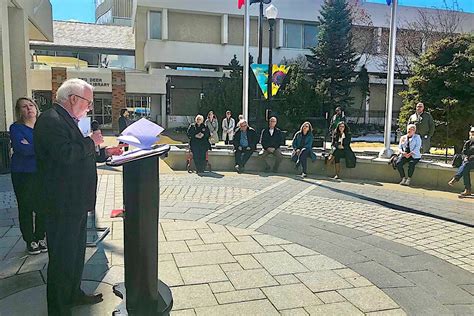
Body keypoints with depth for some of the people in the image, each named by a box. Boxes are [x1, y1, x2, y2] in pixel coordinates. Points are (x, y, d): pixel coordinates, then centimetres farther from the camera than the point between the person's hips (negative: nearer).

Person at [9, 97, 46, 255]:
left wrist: (29, 146, -14)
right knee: (26, 208, 5)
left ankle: (40, 237, 22)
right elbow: (22, 149, -17)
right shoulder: (16, 128, -2)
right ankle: (30, 241, 18)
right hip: (23, 175, -2)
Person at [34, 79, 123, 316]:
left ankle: (73, 294, 39)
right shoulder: (51, 120, -17)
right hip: (63, 204, -11)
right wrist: (91, 142, -16)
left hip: (76, 202, 11)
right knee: (63, 258, 2)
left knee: (76, 252, 22)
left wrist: (104, 152, 13)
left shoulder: (66, 120, 16)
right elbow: (64, 155, -29)